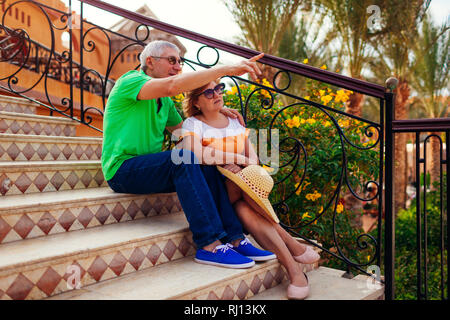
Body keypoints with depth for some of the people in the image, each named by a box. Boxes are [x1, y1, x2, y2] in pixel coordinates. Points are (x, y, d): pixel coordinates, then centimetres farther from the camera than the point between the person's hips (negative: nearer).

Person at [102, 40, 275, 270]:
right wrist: (226, 69, -32)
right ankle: (210, 244, -30)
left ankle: (233, 239, -15)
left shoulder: (164, 101, 17)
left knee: (205, 165, -10)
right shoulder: (130, 81, -10)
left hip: (149, 168, 8)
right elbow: (172, 86, -30)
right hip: (122, 169, -8)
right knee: (183, 158, -30)